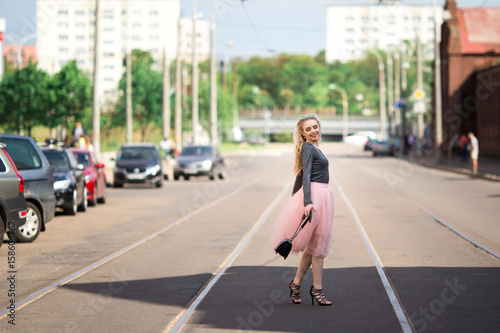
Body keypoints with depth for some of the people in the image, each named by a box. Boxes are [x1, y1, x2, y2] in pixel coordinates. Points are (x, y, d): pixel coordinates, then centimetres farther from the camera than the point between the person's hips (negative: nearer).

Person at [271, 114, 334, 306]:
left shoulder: (313, 148, 18)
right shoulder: (308, 148, -10)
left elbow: (300, 176, 22)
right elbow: (305, 176, -20)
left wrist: (296, 200, 24)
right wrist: (307, 202, -30)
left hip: (320, 197, 10)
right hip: (315, 196, -10)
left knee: (314, 246, 11)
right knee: (318, 244, -4)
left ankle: (296, 283, 17)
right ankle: (317, 288, 3)